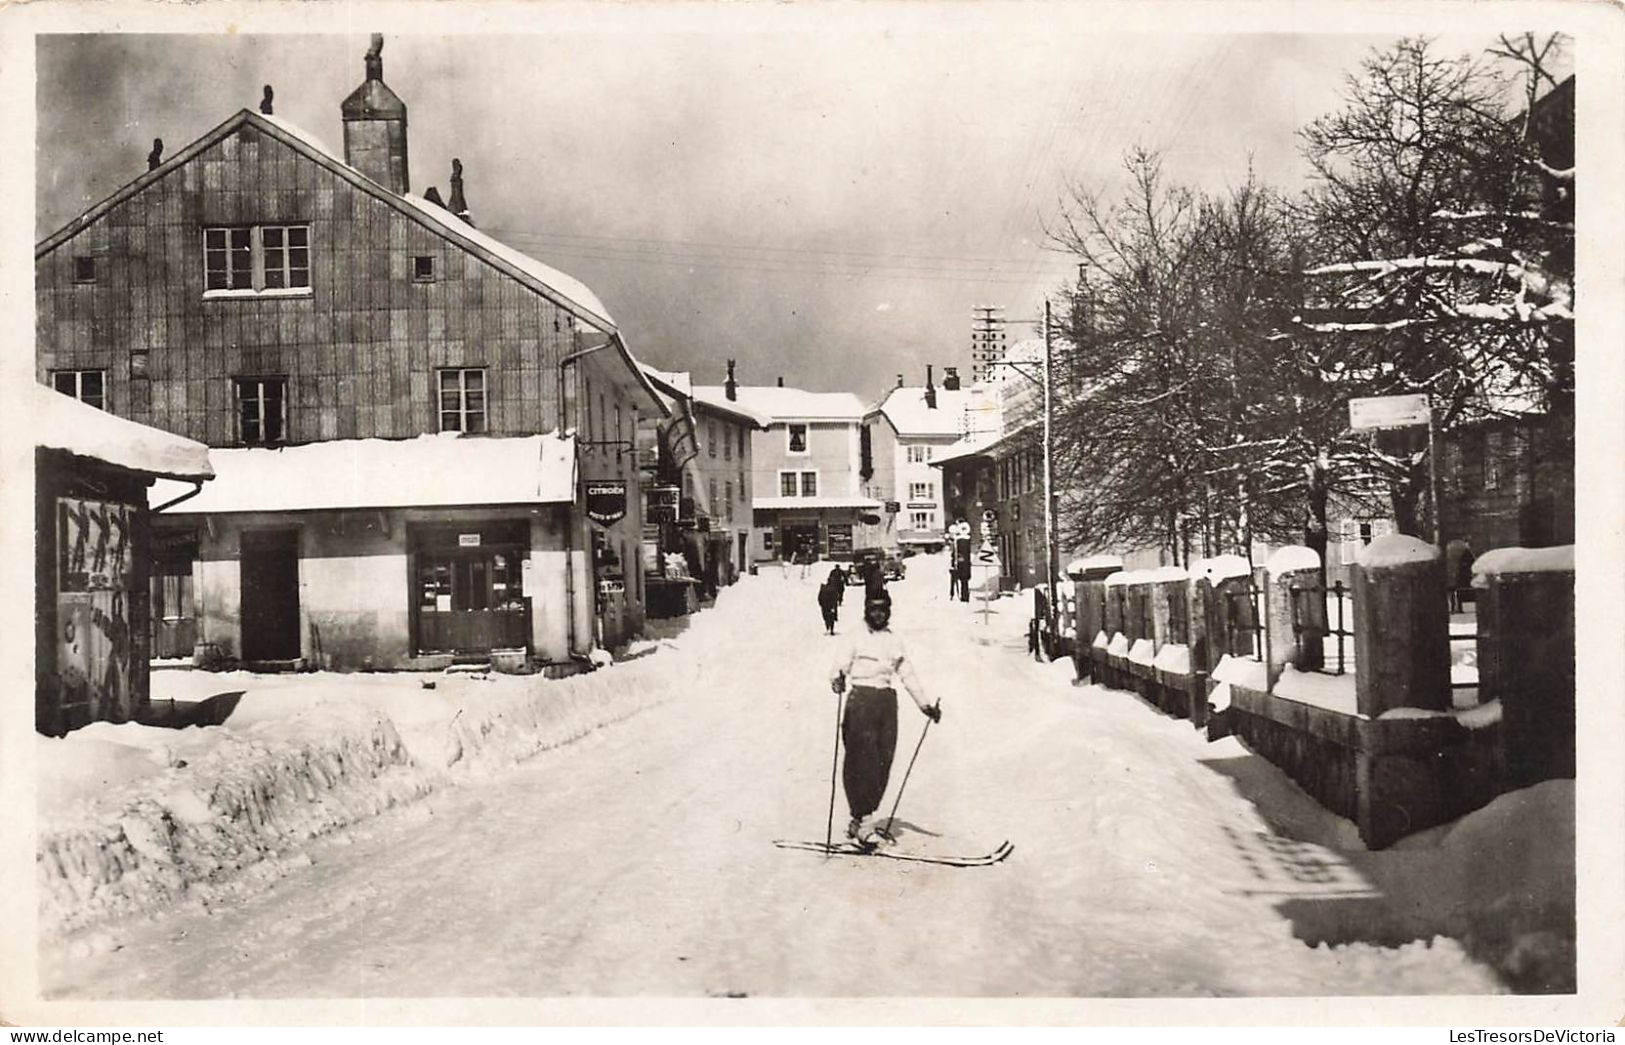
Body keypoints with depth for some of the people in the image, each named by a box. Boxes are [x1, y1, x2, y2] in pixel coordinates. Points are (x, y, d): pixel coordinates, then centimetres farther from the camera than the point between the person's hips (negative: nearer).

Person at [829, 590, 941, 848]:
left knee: (883, 761, 3)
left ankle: (863, 818, 11)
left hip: (887, 701, 5)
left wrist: (924, 705, 14)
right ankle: (862, 820, -9)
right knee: (863, 761, -10)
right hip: (861, 700, -5)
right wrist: (837, 679, -30)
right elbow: (840, 665, -6)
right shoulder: (857, 639, 3)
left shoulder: (895, 642, 17)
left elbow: (908, 675, 20)